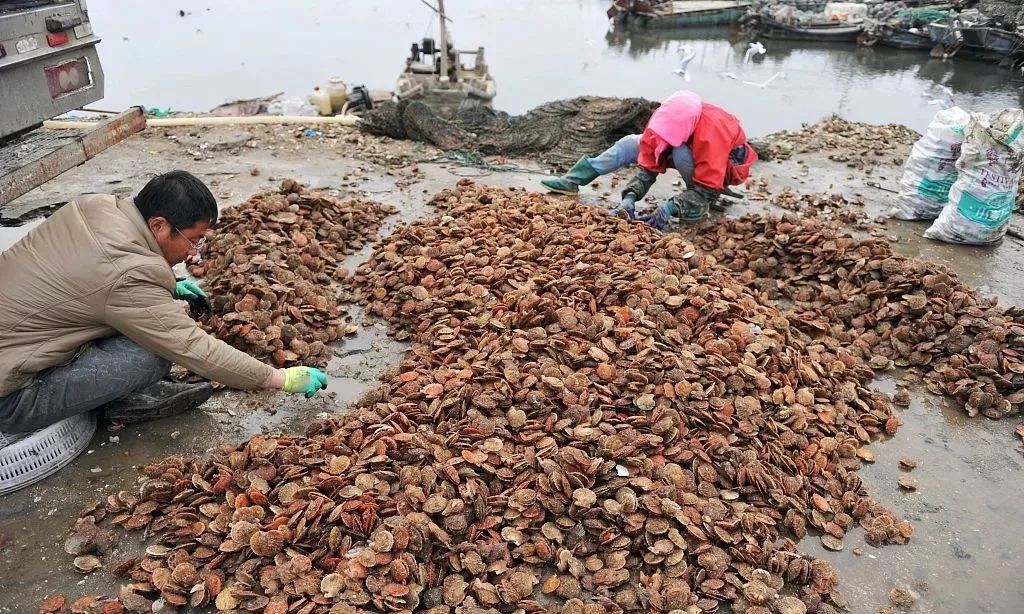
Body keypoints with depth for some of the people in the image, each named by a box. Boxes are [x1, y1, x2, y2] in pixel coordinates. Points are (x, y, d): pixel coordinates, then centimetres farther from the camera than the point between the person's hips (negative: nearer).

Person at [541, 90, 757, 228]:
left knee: (680, 153, -37)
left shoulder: (712, 133, -40)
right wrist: (630, 197, -36)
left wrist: (670, 208, -50)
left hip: (724, 167, -6)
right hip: (695, 153, 6)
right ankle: (575, 179, -8)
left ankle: (699, 207, -16)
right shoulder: (665, 120, -24)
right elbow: (648, 167, -21)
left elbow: (706, 190, -39)